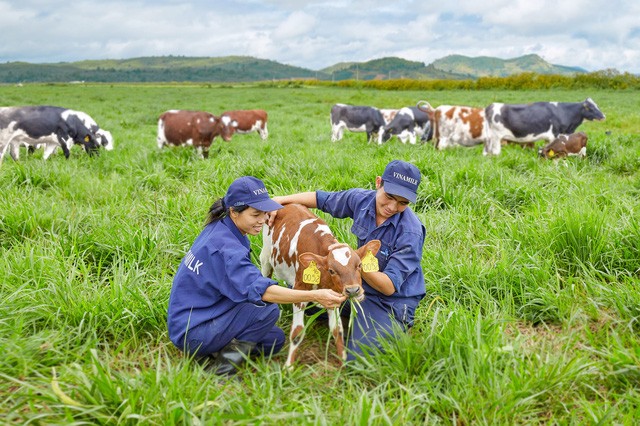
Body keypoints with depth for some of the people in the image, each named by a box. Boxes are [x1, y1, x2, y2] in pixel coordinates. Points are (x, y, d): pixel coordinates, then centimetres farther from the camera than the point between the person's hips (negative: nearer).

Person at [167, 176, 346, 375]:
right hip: (191, 334, -10)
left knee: (275, 339, 11)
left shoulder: (219, 229, 1)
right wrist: (314, 296, -42)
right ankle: (225, 366, -11)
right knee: (268, 309, -24)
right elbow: (259, 290, -37)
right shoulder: (225, 245, -28)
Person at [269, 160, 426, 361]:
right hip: (361, 284, 6)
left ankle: (398, 326, 7)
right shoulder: (361, 199, -12)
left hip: (392, 301, -6)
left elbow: (388, 287, -30)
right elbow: (320, 198, 5)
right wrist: (281, 200, -3)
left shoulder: (411, 233, -29)